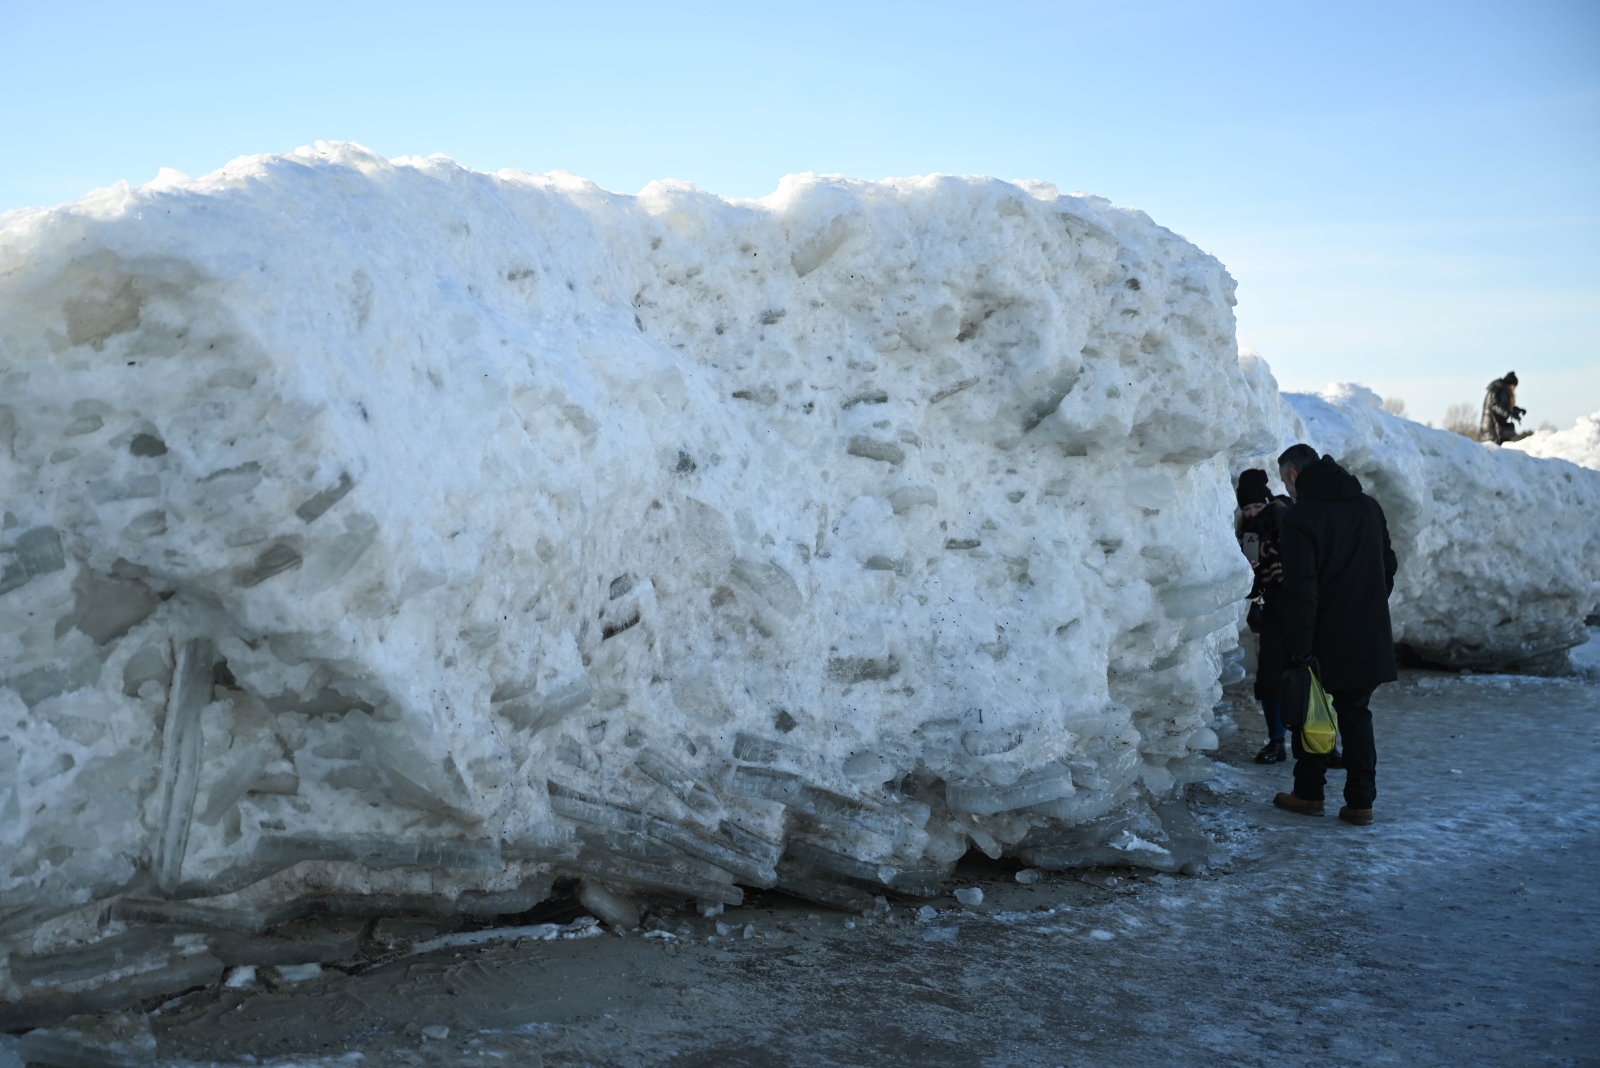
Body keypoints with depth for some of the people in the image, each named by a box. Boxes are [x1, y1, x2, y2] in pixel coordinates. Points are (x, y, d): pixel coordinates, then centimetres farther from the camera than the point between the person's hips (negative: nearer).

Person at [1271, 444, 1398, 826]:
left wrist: (1297, 648, -18)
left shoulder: (1298, 516, -14)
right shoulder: (1369, 507, 9)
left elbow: (1300, 589, -19)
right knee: (1356, 715, 12)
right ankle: (1360, 801, 10)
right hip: (1368, 637, 6)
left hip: (1323, 638, -6)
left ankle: (1308, 793, 17)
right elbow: (1388, 567, 17)